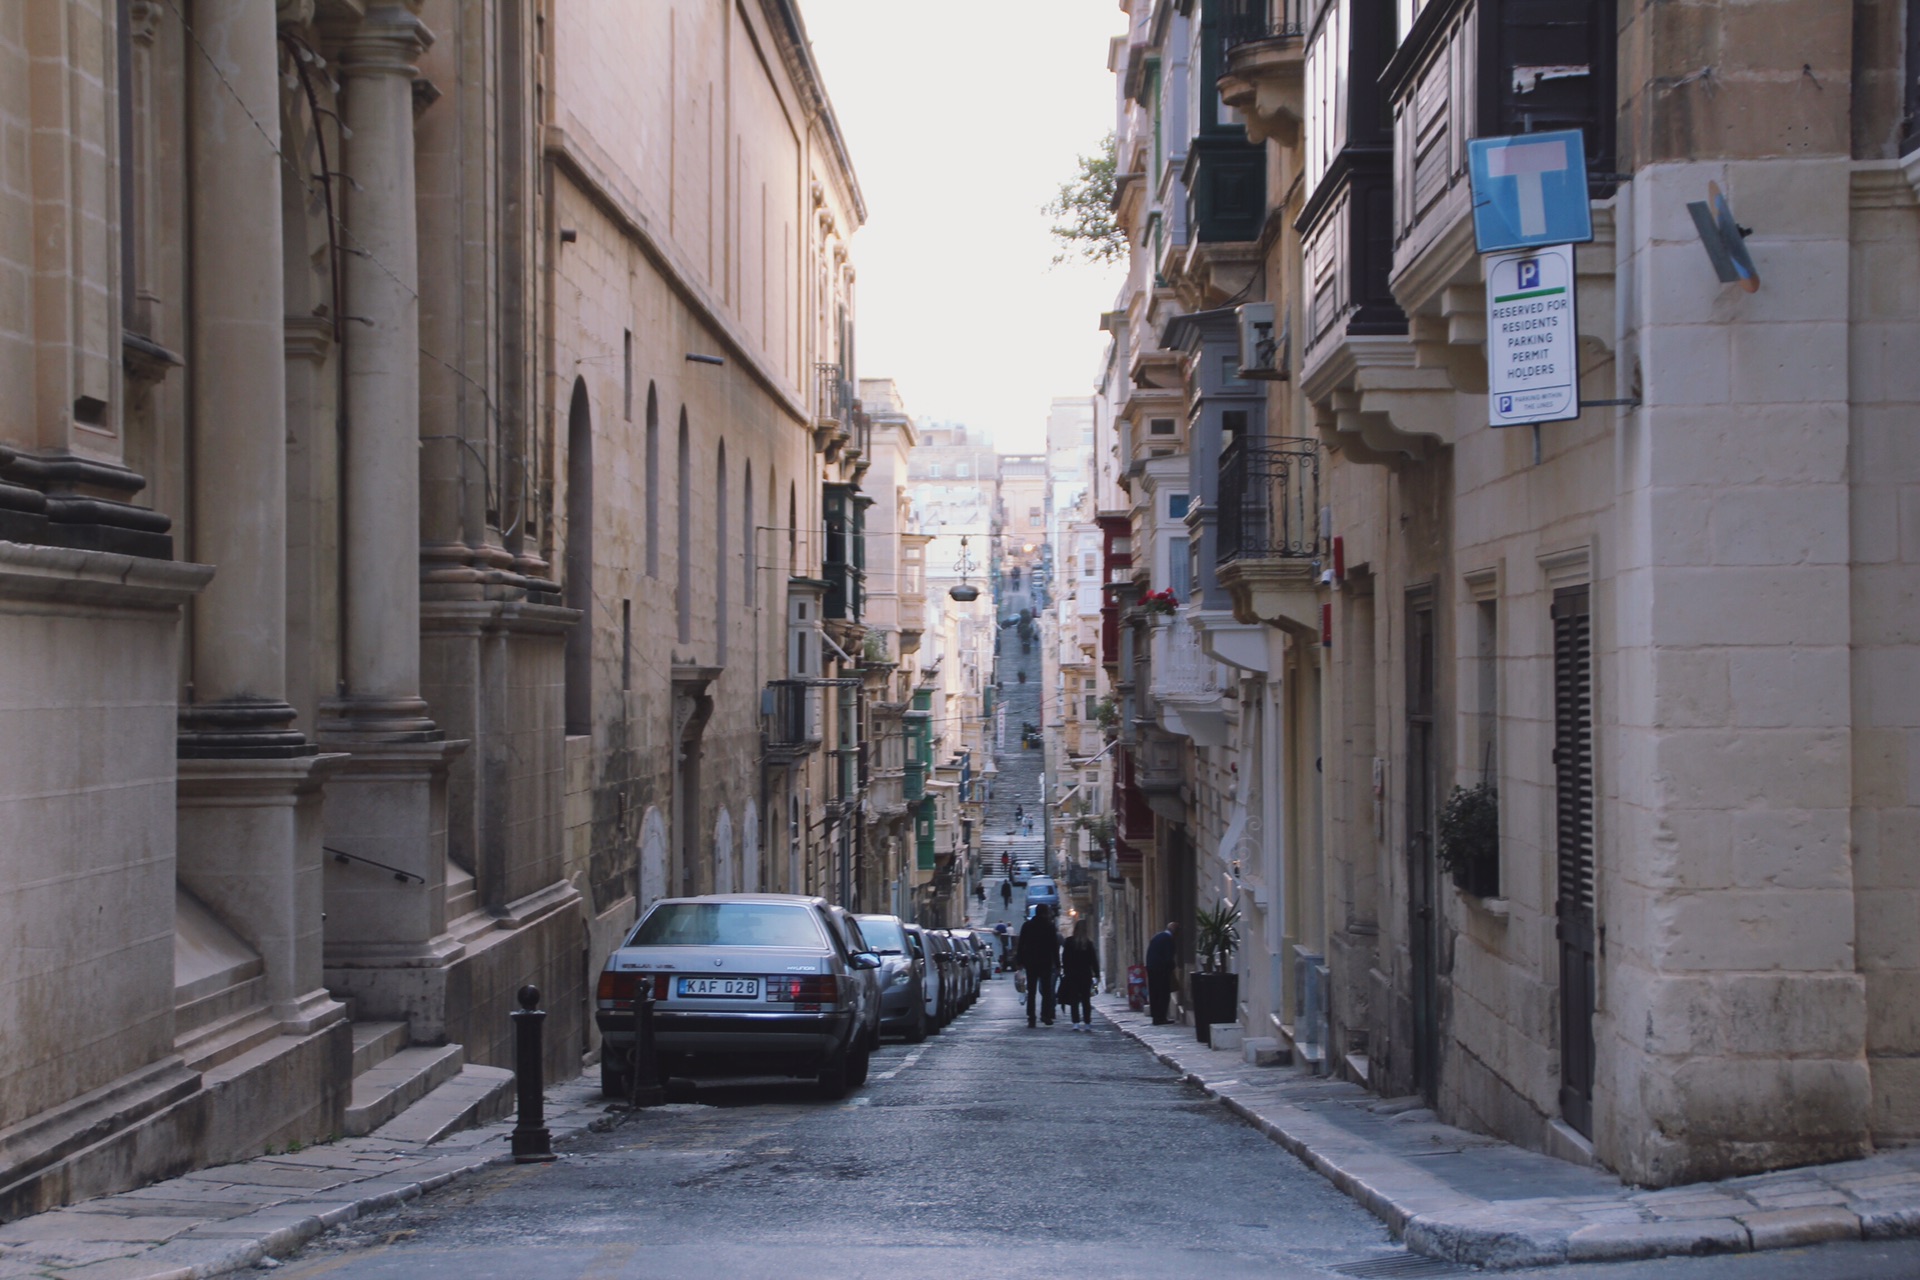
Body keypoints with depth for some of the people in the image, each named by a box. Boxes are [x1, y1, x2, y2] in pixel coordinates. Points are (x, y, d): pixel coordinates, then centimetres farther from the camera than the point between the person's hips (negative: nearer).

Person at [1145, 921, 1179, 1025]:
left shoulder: (1156, 937, 14)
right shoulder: (1169, 939, -10)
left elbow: (1149, 954, 15)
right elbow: (1169, 957, -15)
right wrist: (1171, 969, 0)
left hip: (1151, 968, 8)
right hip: (1162, 970, -8)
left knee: (1154, 994, 10)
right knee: (1164, 994, -3)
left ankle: (1156, 1017, 14)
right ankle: (1161, 1018, -5)